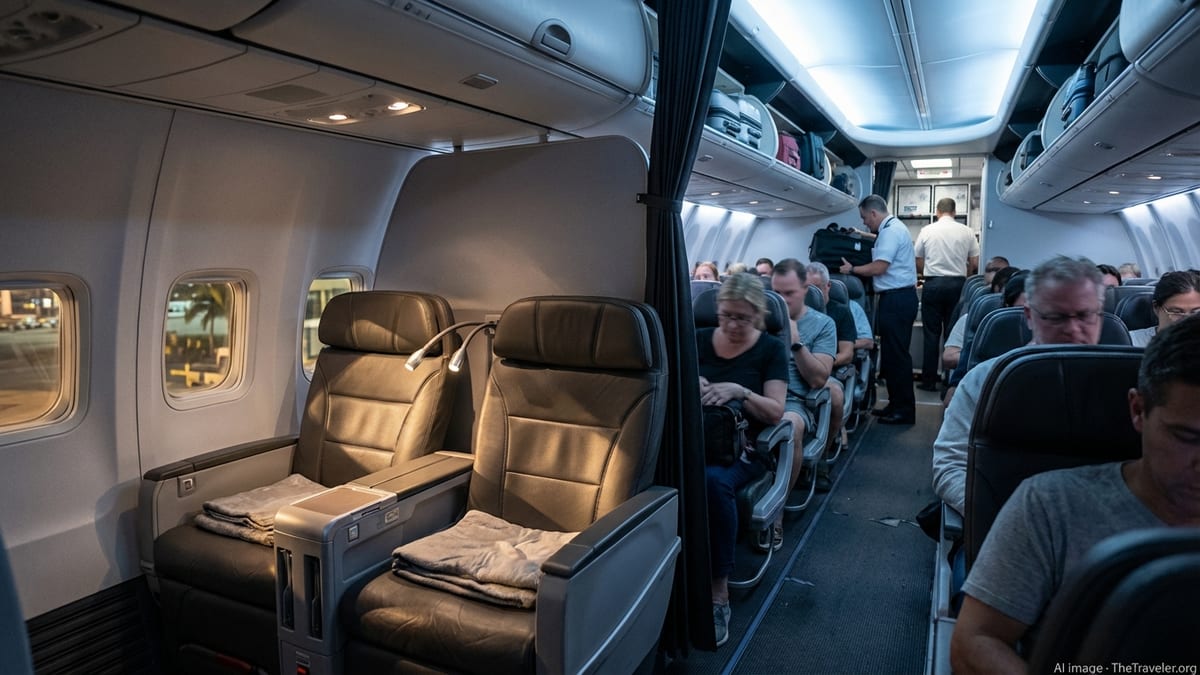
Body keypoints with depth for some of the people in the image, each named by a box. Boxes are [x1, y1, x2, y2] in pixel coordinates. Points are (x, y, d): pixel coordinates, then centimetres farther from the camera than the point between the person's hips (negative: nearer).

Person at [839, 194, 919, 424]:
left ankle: (905, 410, -1)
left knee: (897, 355, -6)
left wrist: (851, 270, -7)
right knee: (892, 353, 13)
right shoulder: (892, 229, 17)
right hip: (897, 298, 11)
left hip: (896, 299, -11)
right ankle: (896, 404, 19)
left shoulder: (890, 231, -14)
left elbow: (879, 268, -18)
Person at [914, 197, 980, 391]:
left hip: (933, 284, -1)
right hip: (957, 284, 1)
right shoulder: (966, 232, 2)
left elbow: (918, 263, 5)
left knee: (931, 334, 3)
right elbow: (974, 264, 6)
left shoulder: (926, 231, 0)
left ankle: (929, 381, 4)